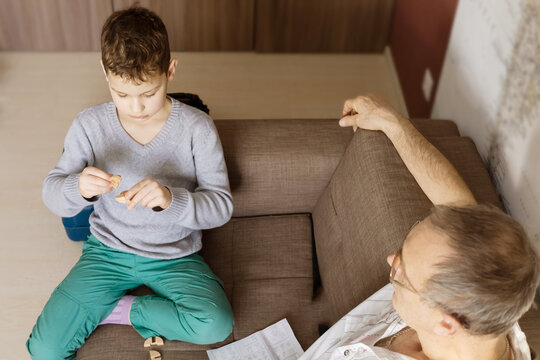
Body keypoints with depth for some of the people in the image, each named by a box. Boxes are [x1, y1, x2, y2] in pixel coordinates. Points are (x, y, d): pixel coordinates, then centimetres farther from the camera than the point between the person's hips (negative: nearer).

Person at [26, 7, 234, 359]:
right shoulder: (89, 125, -10)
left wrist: (171, 199, -36)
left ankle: (116, 309, -2)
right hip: (108, 250, 1)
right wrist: (78, 188, -30)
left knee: (216, 325, -26)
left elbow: (221, 204, -15)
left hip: (175, 255, 0)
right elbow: (52, 192, -5)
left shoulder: (197, 128, -15)